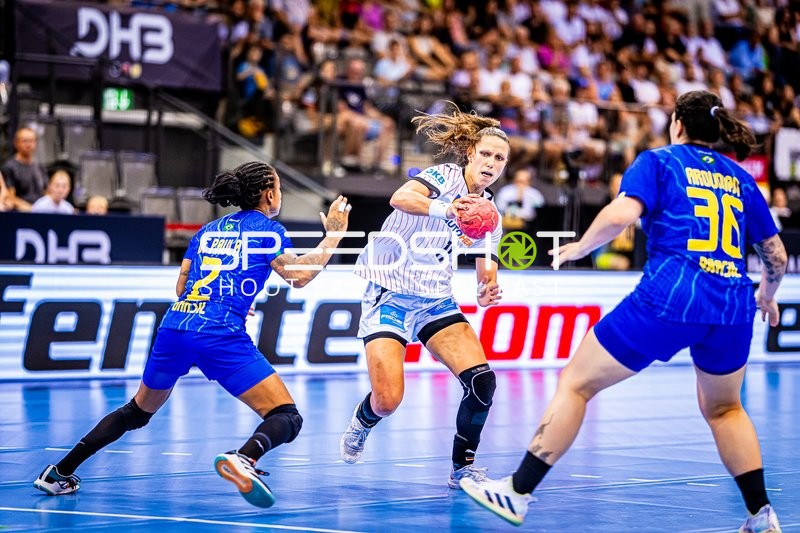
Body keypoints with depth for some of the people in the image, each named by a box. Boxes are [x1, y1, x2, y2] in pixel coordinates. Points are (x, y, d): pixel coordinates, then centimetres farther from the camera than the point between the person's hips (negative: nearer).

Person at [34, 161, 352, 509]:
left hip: (174, 326, 6)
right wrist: (332, 236, 8)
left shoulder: (208, 230, 23)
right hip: (222, 336, -6)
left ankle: (60, 472, 25)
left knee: (137, 412, 27)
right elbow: (299, 276, 0)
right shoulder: (268, 229, 7)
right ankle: (244, 459, -36)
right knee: (287, 418, -4)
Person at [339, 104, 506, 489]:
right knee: (387, 401, -17)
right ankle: (362, 423, 21)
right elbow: (400, 198, -33)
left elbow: (487, 274, 9)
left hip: (436, 302, 6)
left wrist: (487, 293, -16)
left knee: (482, 381, -14)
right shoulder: (443, 177, -11)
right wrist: (443, 208, -52)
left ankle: (462, 467, 3)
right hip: (389, 295, -6)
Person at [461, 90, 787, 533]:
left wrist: (578, 248, 6)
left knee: (576, 383, 9)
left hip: (668, 297, -5)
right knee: (723, 408, 30)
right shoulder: (740, 178, 20)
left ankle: (517, 493, 8)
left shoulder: (659, 161, 8)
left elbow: (620, 215, -11)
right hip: (733, 309, 5)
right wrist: (767, 295, 43)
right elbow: (776, 255, 23)